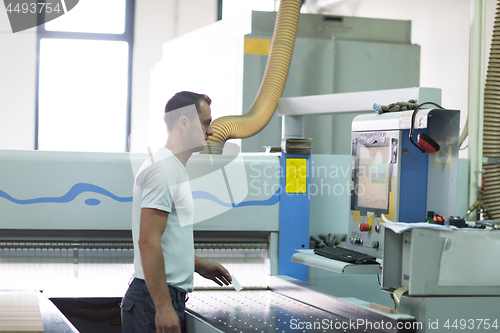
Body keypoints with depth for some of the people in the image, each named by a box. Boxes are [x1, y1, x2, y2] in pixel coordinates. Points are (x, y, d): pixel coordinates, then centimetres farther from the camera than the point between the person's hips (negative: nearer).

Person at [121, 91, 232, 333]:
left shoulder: (174, 168, 18)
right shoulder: (162, 169, -15)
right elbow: (148, 242, -22)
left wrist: (198, 265, 25)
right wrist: (163, 308, -25)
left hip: (170, 298, 10)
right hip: (156, 303, -10)